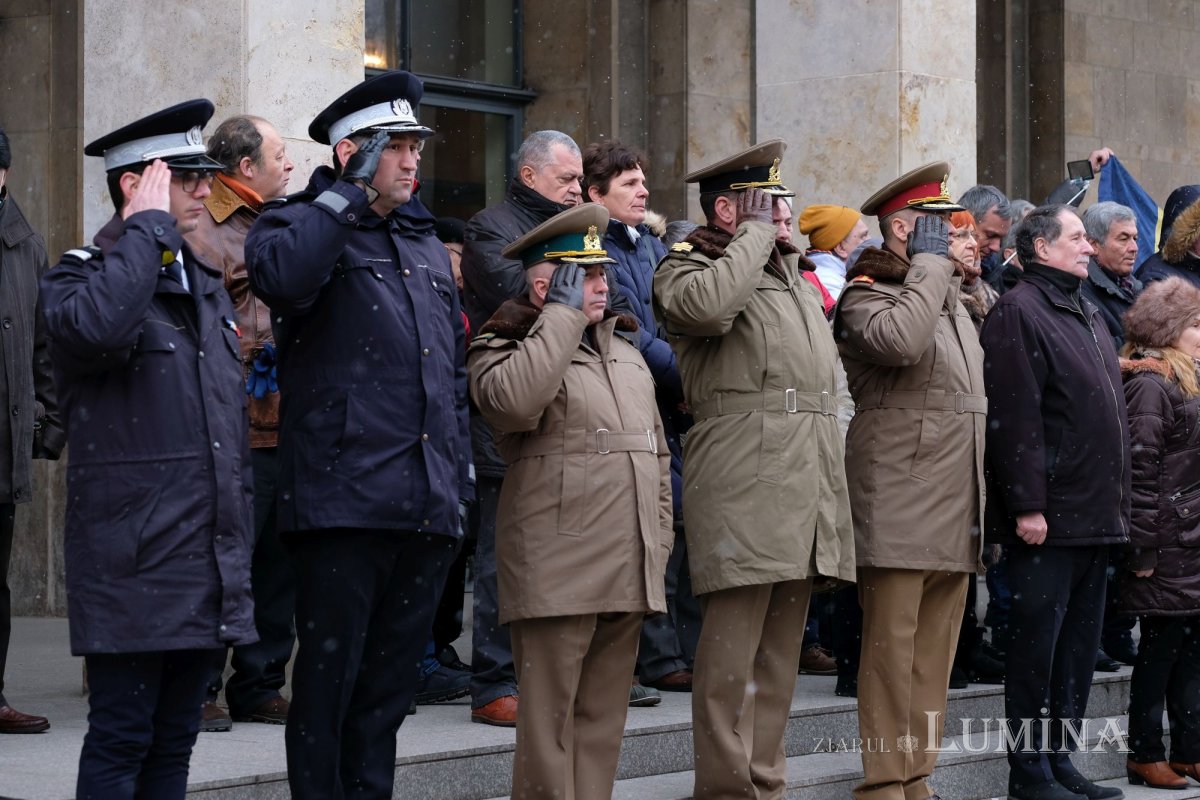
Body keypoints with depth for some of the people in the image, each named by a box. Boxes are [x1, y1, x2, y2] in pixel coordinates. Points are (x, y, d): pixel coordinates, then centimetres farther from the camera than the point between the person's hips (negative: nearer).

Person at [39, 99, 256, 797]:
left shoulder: (209, 284, 19)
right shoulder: (84, 276, -3)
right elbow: (98, 328, -31)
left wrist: (241, 545, 19)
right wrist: (146, 225, -19)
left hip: (208, 566, 7)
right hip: (132, 564, -7)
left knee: (175, 738, 10)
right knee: (122, 738, -5)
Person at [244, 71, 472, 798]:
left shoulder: (426, 242, 23)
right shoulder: (303, 222, 2)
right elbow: (281, 275, -24)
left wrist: (461, 465, 19)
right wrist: (350, 191, -16)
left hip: (428, 501, 7)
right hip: (345, 493, -7)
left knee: (392, 680, 11)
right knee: (329, 675, -4)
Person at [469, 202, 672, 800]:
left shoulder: (624, 349, 22)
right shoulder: (505, 347, 0)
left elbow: (656, 452, 26)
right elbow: (513, 401, -25)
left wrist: (660, 541, 16)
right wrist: (563, 315, -14)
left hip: (629, 572, 7)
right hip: (557, 571, -7)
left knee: (603, 717, 9)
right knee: (550, 717, -5)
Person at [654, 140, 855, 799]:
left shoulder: (794, 273, 26)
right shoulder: (687, 268, 1)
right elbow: (708, 305, -26)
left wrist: (832, 493, 24)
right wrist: (757, 234, -10)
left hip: (806, 491, 8)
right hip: (742, 490, -8)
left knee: (780, 653, 10)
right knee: (731, 657, -9)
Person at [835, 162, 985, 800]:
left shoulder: (953, 302, 22)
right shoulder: (866, 295, -5)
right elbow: (900, 340, -29)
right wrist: (929, 264, -16)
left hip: (956, 518, 8)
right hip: (900, 507, -8)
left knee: (934, 657, 10)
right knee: (891, 652, -6)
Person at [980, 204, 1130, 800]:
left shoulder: (1087, 316, 19)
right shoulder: (1019, 312, -10)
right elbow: (1012, 416, -17)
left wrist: (1115, 503, 19)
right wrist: (1027, 505, -21)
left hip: (1095, 517, 9)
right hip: (1047, 519, -9)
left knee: (1079, 645, 11)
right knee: (1037, 643, -3)